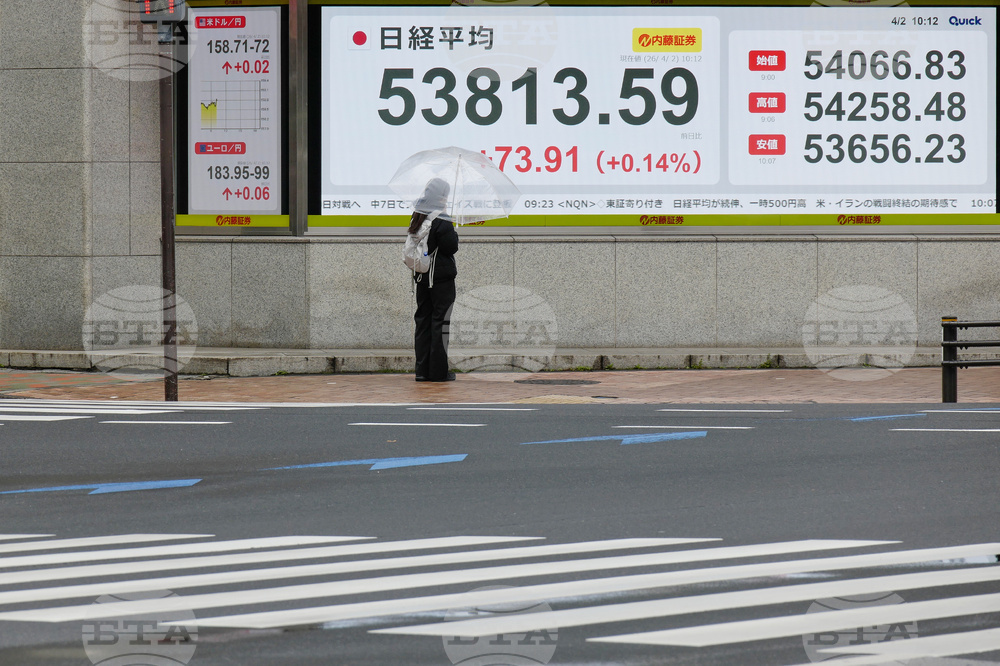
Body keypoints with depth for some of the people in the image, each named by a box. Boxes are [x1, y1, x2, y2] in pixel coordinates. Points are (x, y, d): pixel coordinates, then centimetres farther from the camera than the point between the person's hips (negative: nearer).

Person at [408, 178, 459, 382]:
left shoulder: (417, 218, 6)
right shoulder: (442, 222, -16)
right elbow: (451, 248, -16)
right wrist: (453, 233, 1)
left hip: (422, 277, 7)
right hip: (441, 277, -7)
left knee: (423, 320, 10)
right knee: (440, 321, -2)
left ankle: (422, 369, 10)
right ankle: (438, 371, -1)